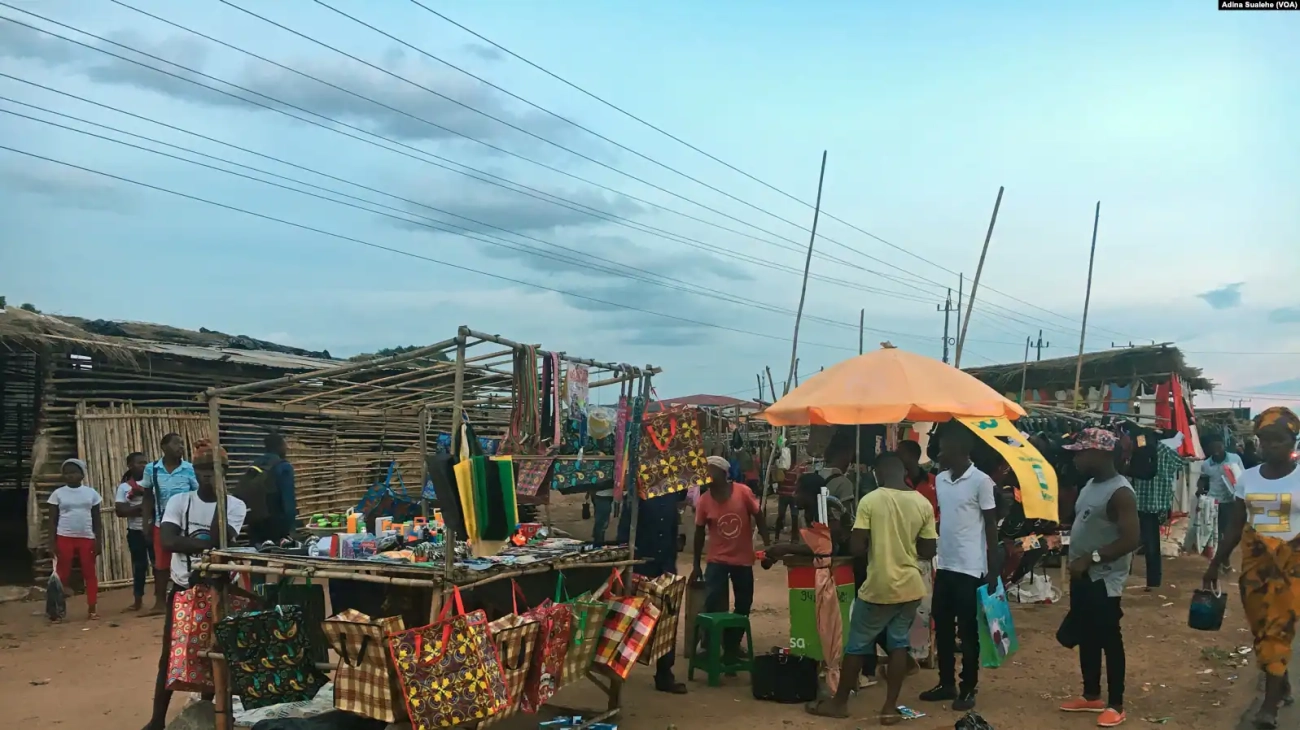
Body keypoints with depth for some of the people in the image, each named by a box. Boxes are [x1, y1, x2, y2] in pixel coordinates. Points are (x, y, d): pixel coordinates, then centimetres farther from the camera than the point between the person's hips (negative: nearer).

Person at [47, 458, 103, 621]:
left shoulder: (91, 493, 4)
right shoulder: (58, 494, 1)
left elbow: (97, 519, 7)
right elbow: (53, 520, 2)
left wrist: (99, 541, 1)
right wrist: (52, 543, -5)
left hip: (86, 538, 1)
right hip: (64, 538, -1)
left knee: (90, 573, 2)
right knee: (62, 575, 2)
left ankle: (91, 609, 8)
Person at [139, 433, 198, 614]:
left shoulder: (190, 469, -6)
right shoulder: (151, 469, -1)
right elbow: (148, 497, 7)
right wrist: (146, 522, 2)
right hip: (161, 523, 2)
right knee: (160, 563, 9)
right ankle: (160, 601, 20)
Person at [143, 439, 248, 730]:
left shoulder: (235, 506, -5)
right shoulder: (179, 501, -3)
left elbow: (220, 539, -22)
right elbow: (168, 541, -18)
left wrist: (220, 497, -22)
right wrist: (206, 543, -25)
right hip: (183, 589, 1)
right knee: (170, 657, 7)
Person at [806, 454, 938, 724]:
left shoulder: (870, 501, -11)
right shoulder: (923, 504, -2)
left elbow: (857, 547, -13)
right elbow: (928, 551, 3)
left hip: (878, 587, -3)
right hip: (911, 587, 3)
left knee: (856, 645, 10)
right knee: (898, 644, 14)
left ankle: (839, 703, 22)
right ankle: (890, 708, 16)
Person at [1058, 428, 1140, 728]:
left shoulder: (1120, 492, -19)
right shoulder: (1090, 485, 9)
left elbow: (1132, 539, -25)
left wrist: (1092, 558, -25)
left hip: (1104, 579, -9)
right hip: (1082, 576, 9)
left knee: (1109, 641, 2)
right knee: (1085, 638, 16)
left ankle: (1116, 705, 14)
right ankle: (1092, 696, 30)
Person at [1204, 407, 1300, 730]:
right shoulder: (1248, 478, 3)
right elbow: (1234, 527, 7)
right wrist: (1216, 563, 5)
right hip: (1255, 560, 4)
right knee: (1260, 629, 11)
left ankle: (1269, 703, -1)